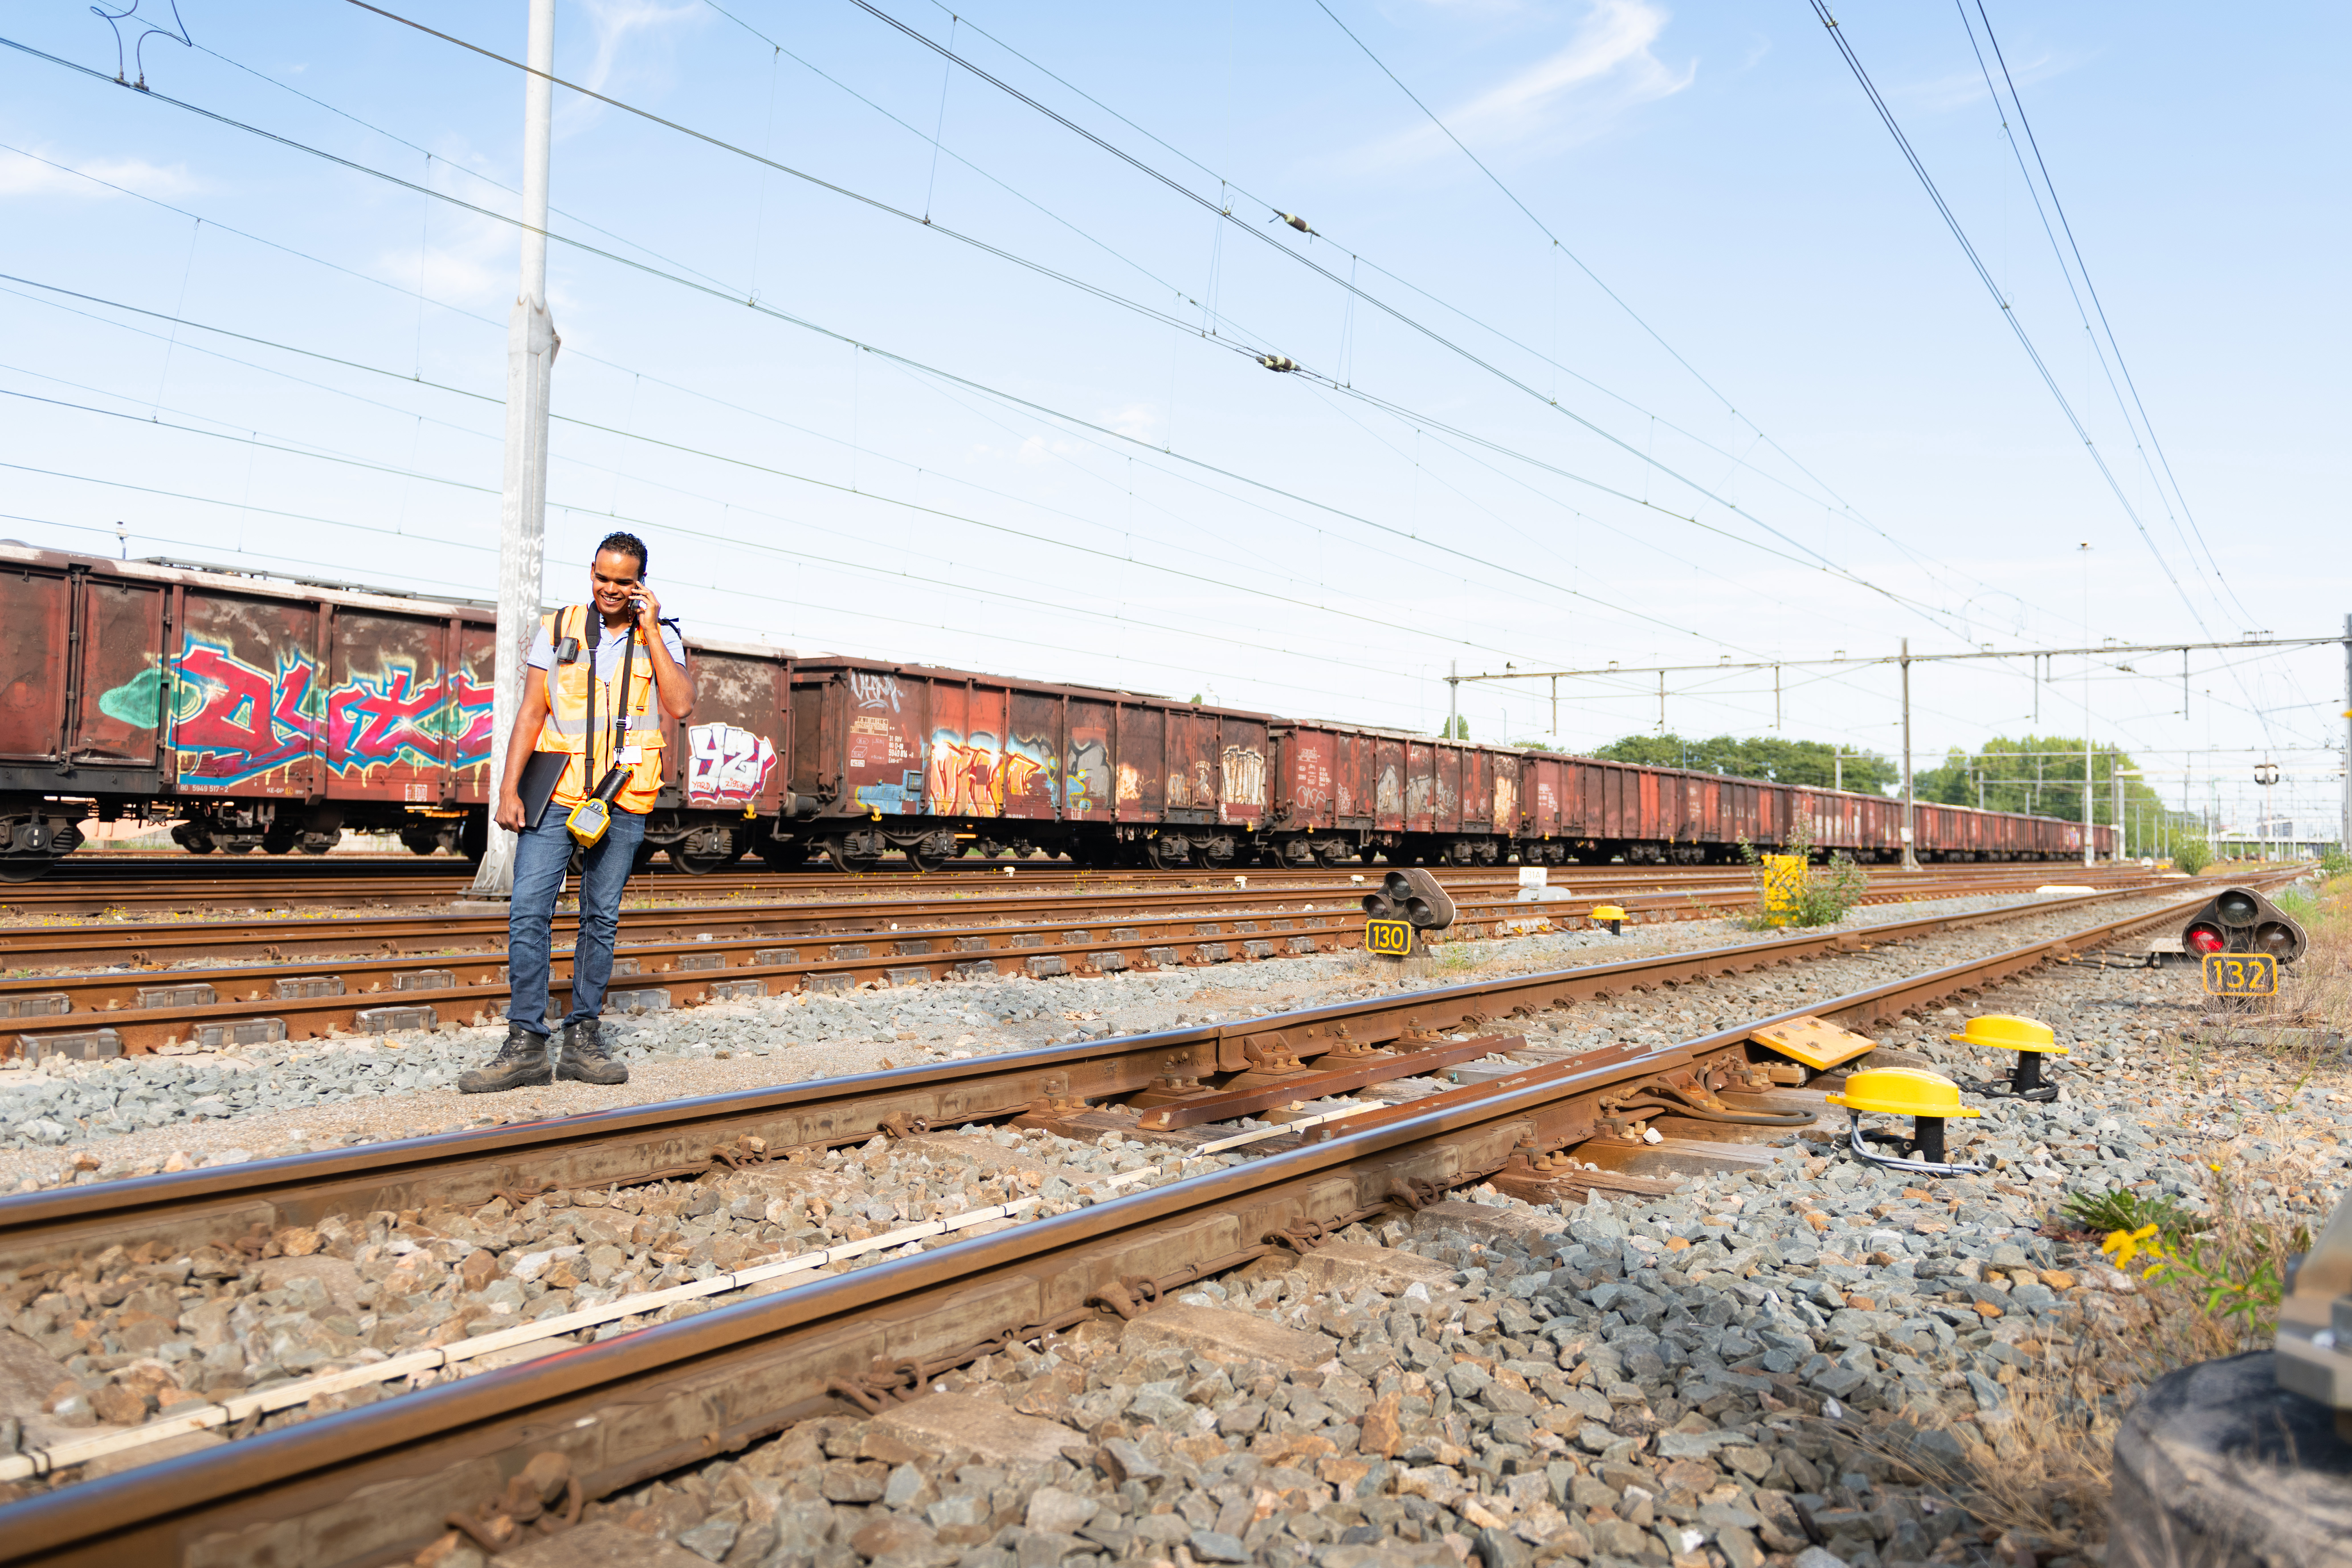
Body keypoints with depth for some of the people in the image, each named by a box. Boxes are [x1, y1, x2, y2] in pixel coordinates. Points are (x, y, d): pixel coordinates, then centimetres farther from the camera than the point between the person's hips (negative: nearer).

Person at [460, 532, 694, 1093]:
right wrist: (509, 788, -3)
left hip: (623, 801, 0)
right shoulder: (559, 628, 7)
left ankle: (582, 1039, 14)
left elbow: (681, 706, -9)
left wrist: (649, 630, -8)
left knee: (601, 919, 6)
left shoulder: (661, 637, 7)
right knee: (528, 912, -9)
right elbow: (531, 712, 5)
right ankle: (527, 1044, -3)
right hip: (556, 793, 0)